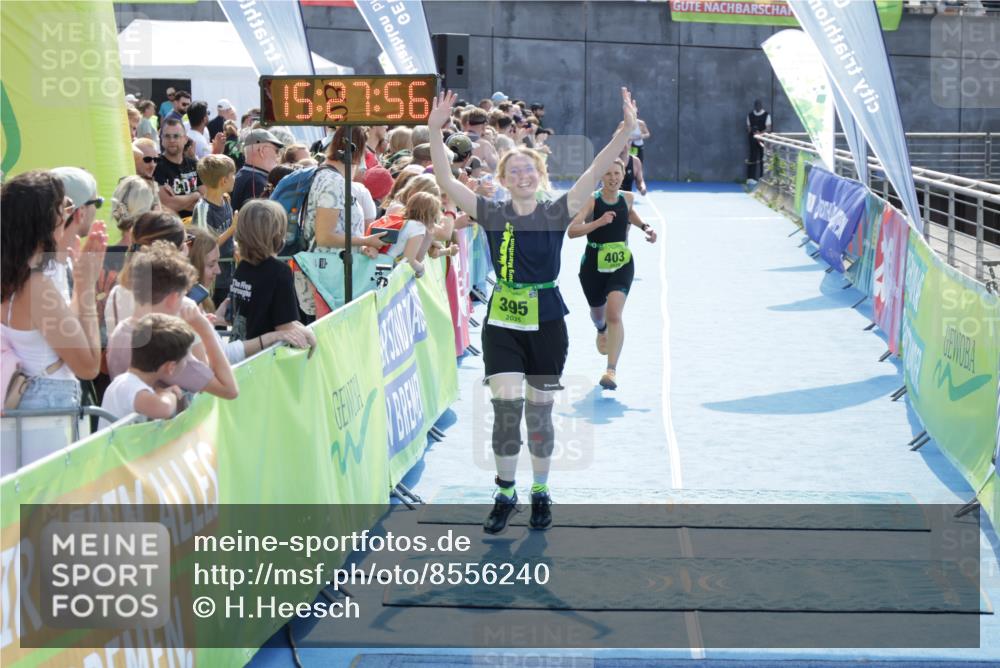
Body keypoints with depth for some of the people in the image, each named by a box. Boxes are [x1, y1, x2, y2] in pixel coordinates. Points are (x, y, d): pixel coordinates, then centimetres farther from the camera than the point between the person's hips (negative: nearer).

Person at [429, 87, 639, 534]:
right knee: (506, 405, -9)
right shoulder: (492, 214, -1)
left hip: (547, 323, 0)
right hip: (503, 324, 0)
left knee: (539, 412, 7)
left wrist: (625, 131, -26)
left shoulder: (556, 213, -3)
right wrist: (435, 130, -20)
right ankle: (505, 494, 7)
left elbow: (595, 172, -14)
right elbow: (446, 182, -9)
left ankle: (540, 493, 24)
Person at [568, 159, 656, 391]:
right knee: (598, 312, 22)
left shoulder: (628, 198, -1)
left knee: (614, 314, -19)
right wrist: (598, 222, -36)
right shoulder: (591, 201, -14)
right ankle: (602, 331, 62)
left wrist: (644, 226, 12)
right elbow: (572, 231, -25)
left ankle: (611, 371, -25)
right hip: (593, 266, 0)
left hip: (622, 265, 1)